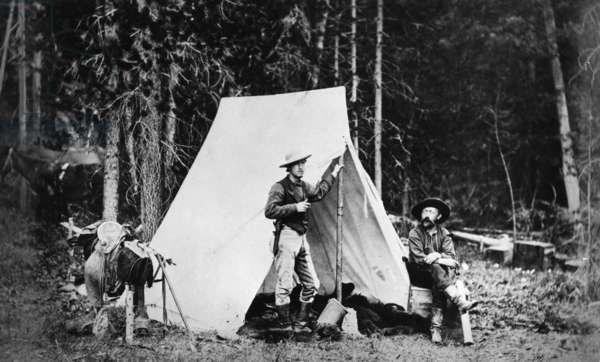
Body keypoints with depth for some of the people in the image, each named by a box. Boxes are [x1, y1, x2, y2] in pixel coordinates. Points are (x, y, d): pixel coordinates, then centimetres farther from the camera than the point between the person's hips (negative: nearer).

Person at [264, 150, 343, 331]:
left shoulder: (304, 187, 15)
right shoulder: (280, 187, -10)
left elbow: (319, 192, 36)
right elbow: (270, 211, -20)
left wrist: (332, 174, 37)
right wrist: (295, 207, -22)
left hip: (301, 238, 9)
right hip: (287, 237, -9)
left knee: (311, 284, 9)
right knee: (285, 284, -9)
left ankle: (301, 323, 17)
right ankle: (283, 324, -3)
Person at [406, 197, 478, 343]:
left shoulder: (443, 233, 7)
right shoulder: (415, 233, -4)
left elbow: (451, 256, -5)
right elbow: (418, 259, -16)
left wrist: (438, 256, -27)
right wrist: (443, 261, -23)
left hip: (436, 276, 3)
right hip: (419, 275, -3)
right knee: (435, 268, -35)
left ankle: (436, 327, -39)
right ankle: (461, 302, -50)